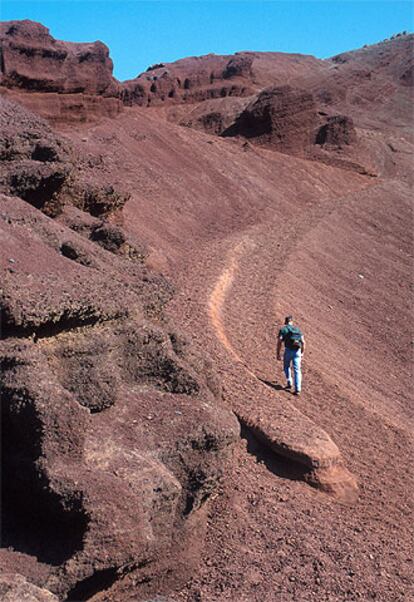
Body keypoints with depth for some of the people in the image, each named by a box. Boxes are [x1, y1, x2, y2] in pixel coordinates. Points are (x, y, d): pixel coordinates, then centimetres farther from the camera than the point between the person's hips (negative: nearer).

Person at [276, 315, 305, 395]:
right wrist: (302, 353, 18)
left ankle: (289, 383, 21)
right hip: (297, 351, 2)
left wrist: (278, 354, -5)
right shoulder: (297, 329, 14)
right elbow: (303, 342, 9)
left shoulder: (283, 329, 4)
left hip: (288, 350, -2)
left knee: (287, 366, 25)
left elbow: (279, 342, -7)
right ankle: (298, 389, -8)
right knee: (297, 370, 1)